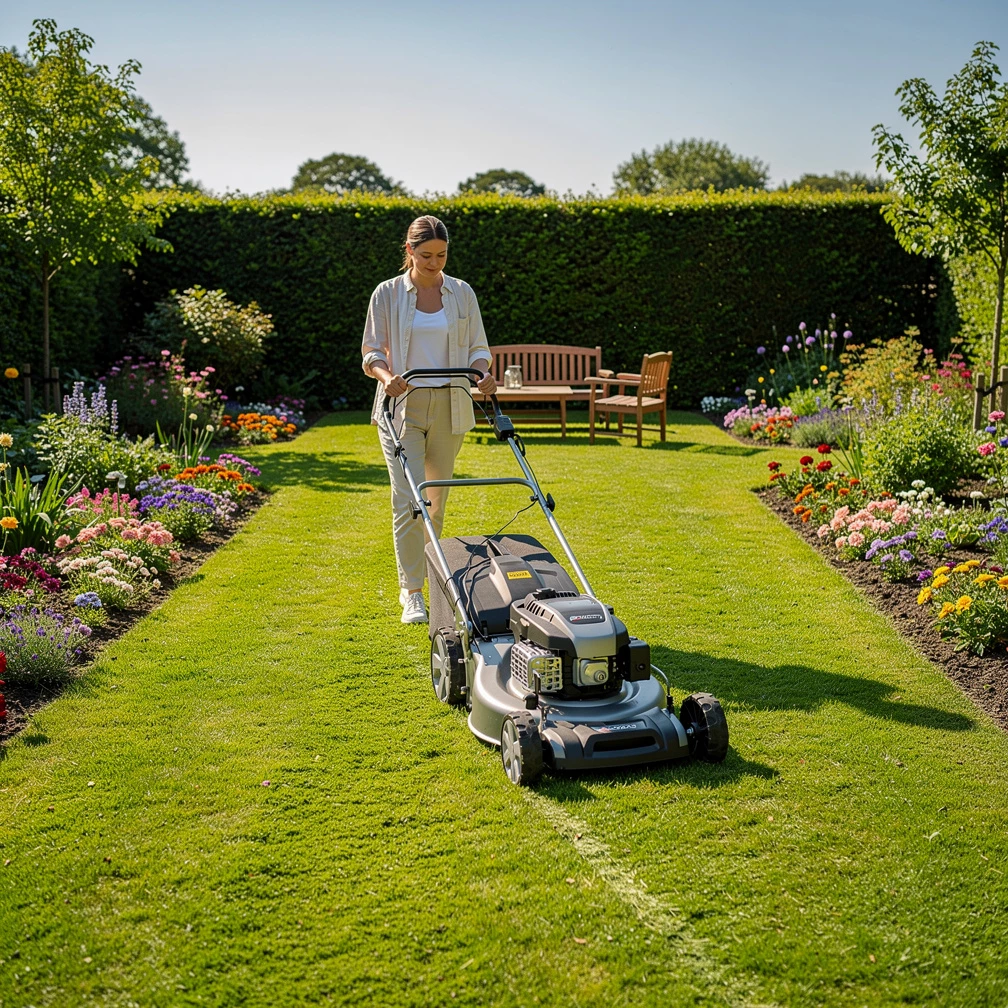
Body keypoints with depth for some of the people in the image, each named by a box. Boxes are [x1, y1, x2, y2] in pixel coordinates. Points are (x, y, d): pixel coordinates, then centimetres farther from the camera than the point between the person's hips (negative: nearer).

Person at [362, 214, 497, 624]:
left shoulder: (462, 293, 7)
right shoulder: (388, 293, 1)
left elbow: (478, 347, 9)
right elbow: (372, 352, 2)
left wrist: (482, 372, -13)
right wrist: (386, 375, -20)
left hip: (449, 408, 2)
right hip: (402, 405, -2)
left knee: (437, 499, 10)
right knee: (409, 500, -12)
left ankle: (428, 576, 29)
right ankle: (411, 593, -4)